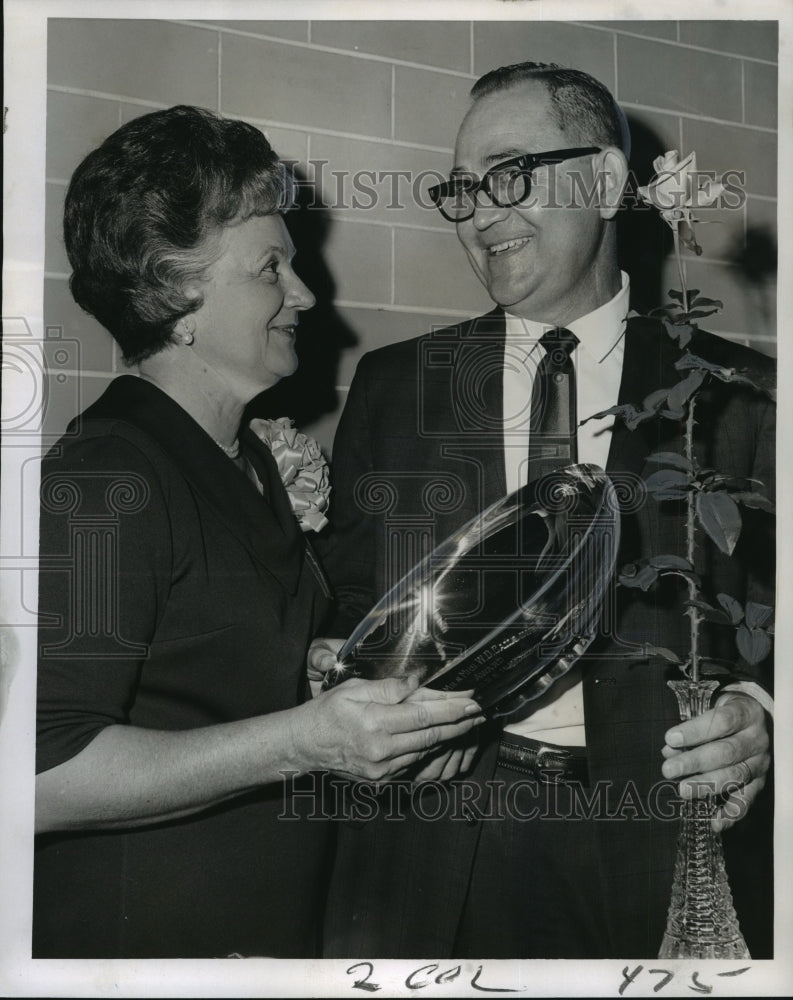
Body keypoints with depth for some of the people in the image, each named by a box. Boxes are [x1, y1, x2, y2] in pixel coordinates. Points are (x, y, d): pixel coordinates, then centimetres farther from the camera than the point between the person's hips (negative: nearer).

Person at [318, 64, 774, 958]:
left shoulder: (734, 394, 1)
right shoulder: (392, 384, 7)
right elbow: (351, 601, 9)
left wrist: (759, 712, -17)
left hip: (658, 848, -1)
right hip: (435, 846, 2)